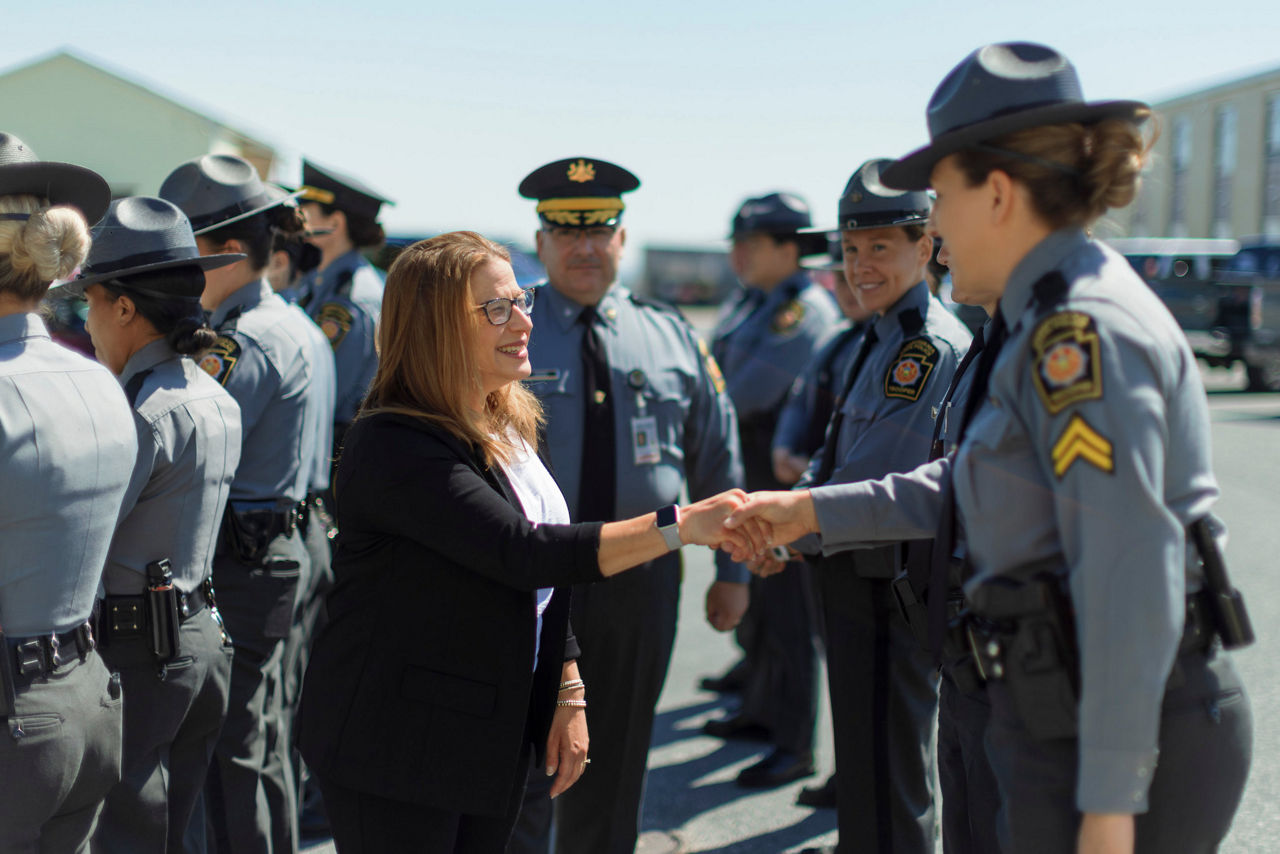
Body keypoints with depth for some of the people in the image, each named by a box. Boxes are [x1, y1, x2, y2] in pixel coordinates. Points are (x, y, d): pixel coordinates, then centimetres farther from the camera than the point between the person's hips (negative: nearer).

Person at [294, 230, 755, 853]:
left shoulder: (509, 425, 8)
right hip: (397, 750, -8)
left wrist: (569, 694, 10)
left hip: (495, 737, 8)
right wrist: (679, 526, -32)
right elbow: (523, 553, -30)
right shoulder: (391, 446, -21)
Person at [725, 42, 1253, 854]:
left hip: (1128, 731, -9)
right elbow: (967, 486, 21)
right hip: (1072, 722, 9)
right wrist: (815, 511, 18)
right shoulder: (1055, 321, 12)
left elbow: (1130, 578, -24)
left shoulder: (1078, 330, -19)